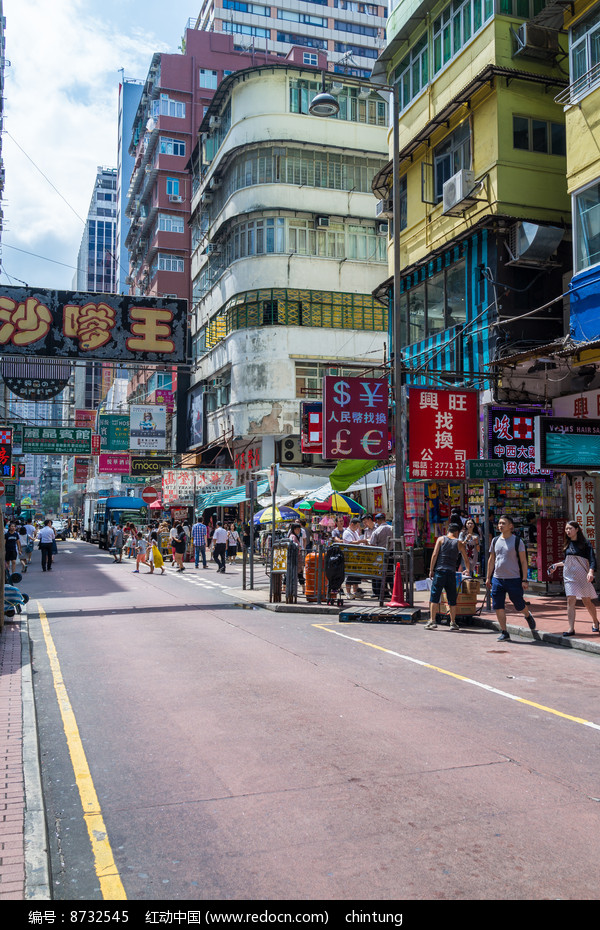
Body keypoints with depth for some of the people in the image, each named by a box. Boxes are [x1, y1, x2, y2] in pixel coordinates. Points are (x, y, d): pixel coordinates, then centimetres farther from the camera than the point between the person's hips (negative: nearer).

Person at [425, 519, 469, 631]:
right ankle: (453, 623, 12)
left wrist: (431, 570, 2)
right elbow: (466, 559, 11)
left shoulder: (441, 539, 6)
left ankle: (432, 621, -2)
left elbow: (435, 555, -2)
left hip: (439, 571, -1)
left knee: (434, 597, 2)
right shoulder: (459, 543, 7)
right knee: (452, 599, 9)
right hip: (451, 573, 1)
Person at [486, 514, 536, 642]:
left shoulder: (517, 541, -3)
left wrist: (524, 580, -8)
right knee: (498, 607, 0)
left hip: (514, 579, -4)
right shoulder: (495, 540, 9)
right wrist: (488, 577, 13)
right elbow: (491, 560, 15)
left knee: (519, 605, 7)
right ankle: (504, 632, 10)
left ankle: (528, 616, 41)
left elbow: (523, 561, -3)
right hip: (497, 579, 4)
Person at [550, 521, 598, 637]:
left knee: (587, 601, 4)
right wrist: (557, 565, 18)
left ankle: (595, 622, 31)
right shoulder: (568, 545, 12)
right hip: (569, 576, 4)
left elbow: (592, 559, -12)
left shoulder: (585, 544, -3)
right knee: (571, 600, -8)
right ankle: (571, 629, -10)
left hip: (582, 575, -4)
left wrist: (591, 572, -26)